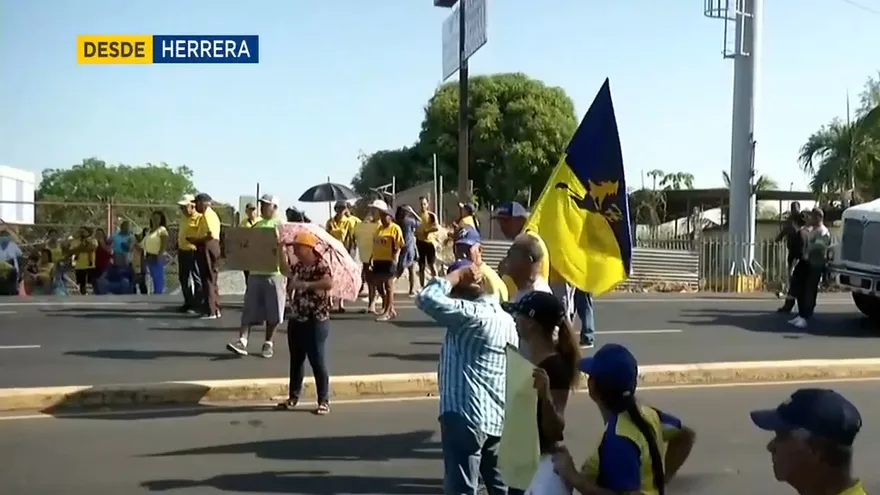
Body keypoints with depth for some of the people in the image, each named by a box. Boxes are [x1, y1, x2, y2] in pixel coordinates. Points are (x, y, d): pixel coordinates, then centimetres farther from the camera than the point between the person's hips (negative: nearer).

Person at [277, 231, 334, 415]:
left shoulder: (321, 264, -15)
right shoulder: (298, 265, 9)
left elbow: (329, 283, -34)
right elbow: (287, 273, 31)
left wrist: (307, 285, -32)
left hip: (316, 322, -8)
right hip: (296, 320, 8)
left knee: (318, 361, -2)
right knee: (296, 360, 15)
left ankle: (324, 401, 7)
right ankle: (293, 396, 27)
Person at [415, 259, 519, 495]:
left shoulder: (470, 314, -16)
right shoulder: (504, 316, 10)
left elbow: (425, 298, -22)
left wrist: (456, 275, -11)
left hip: (465, 415, -9)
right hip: (497, 415, 9)